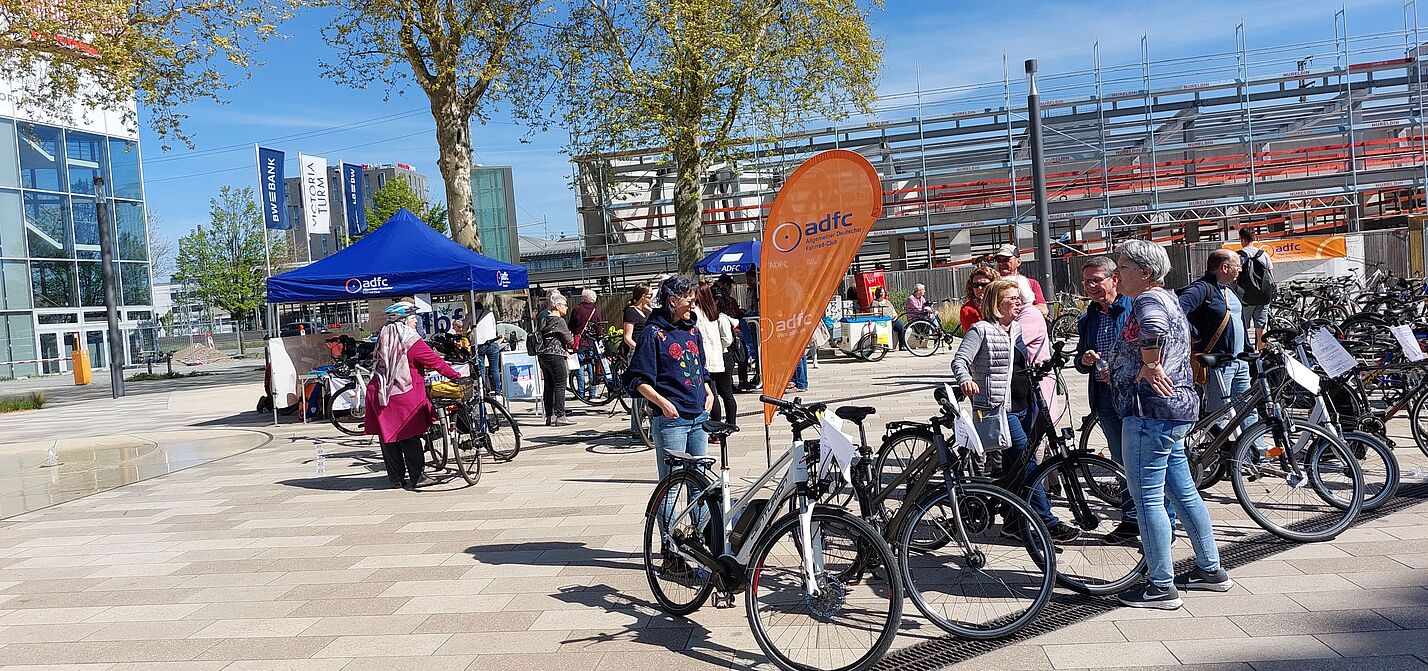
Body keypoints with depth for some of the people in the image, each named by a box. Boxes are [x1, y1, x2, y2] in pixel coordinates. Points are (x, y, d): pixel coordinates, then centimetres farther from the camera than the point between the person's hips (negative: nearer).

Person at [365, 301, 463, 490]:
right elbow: (435, 362, -10)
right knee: (409, 438, 1)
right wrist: (456, 376, -4)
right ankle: (416, 478, 3)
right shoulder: (411, 340, -10)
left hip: (381, 394, 6)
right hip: (404, 395, -6)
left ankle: (396, 478, 16)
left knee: (388, 436, 10)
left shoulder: (383, 338, 11)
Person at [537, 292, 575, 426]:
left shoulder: (544, 320, 14)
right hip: (555, 356, -8)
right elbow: (569, 341, -12)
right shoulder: (559, 321, -11)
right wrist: (571, 340, 13)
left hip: (543, 355, 8)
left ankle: (549, 417, 13)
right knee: (560, 386, -5)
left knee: (548, 386, 10)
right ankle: (560, 416, -7)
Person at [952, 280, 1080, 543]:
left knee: (1015, 464, 13)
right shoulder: (982, 330, -9)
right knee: (1027, 462, -10)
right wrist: (965, 379, -33)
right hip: (999, 408, -8)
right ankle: (1048, 523, -6)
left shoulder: (1016, 329, 15)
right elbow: (959, 361, -16)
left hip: (1023, 406, 8)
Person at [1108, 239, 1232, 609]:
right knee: (1183, 492, 19)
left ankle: (1161, 587, 3)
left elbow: (1154, 327, -40)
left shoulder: (1148, 300, -14)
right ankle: (1211, 570, 30)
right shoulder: (1168, 298, 19)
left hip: (1150, 410, -11)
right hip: (1177, 406, 11)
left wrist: (1149, 367, -24)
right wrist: (1116, 369, 27)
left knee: (1147, 499, -4)